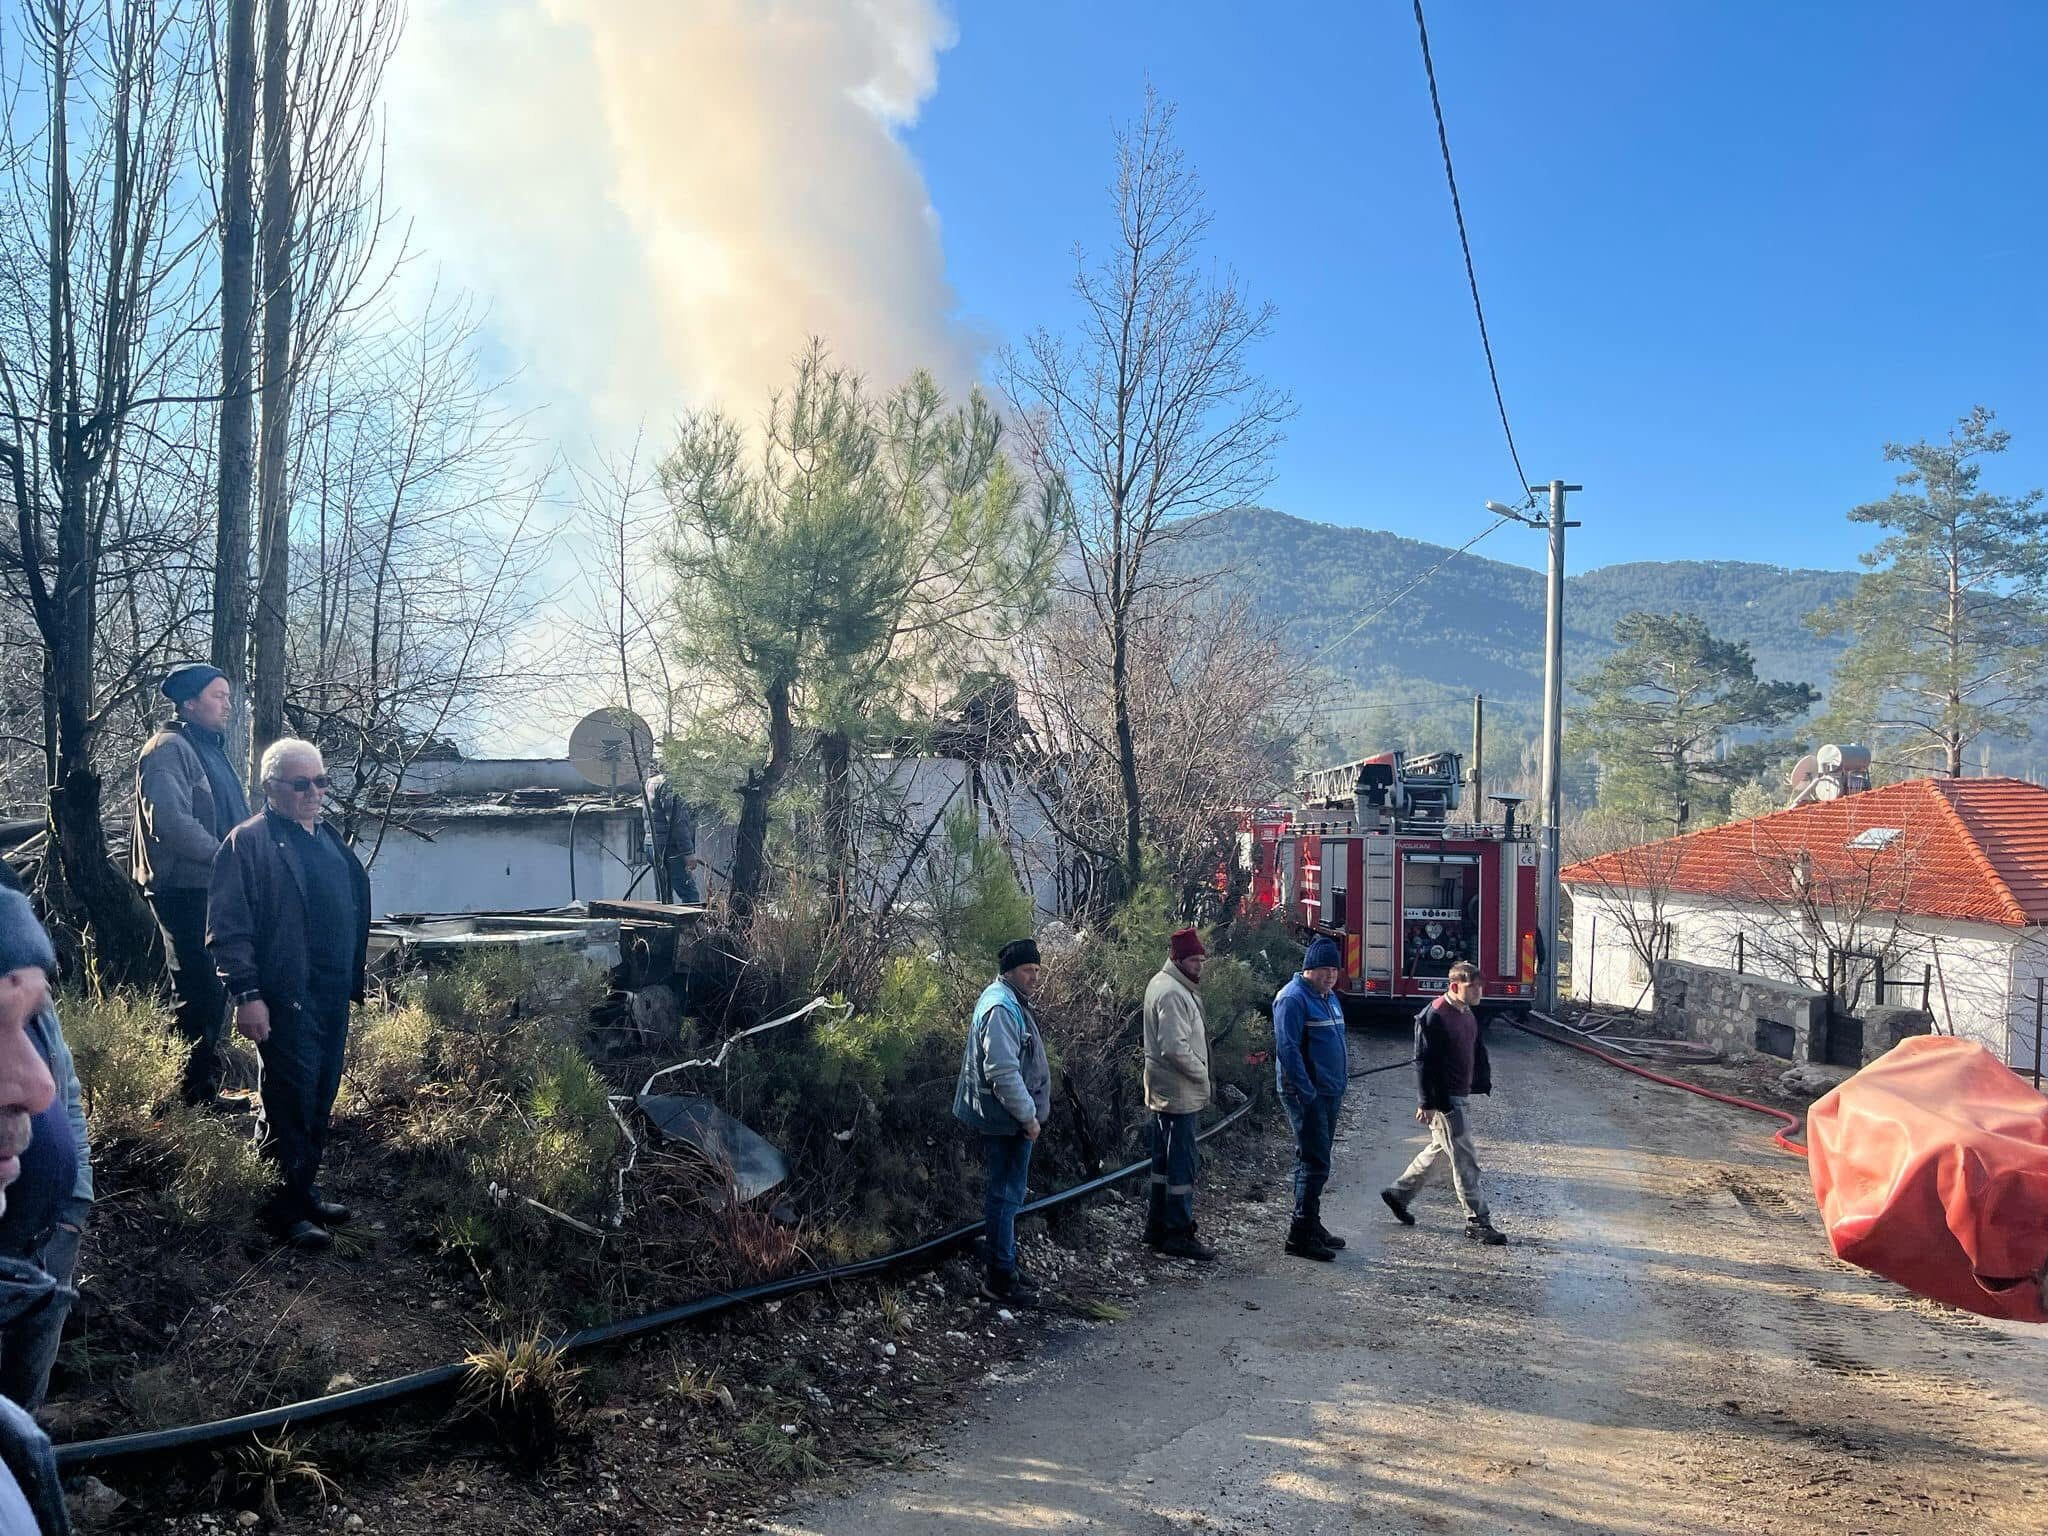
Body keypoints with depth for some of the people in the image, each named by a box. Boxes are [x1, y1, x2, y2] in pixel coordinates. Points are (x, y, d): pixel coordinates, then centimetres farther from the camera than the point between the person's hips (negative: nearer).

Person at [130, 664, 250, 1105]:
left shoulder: (211, 750, 20)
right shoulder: (169, 749, -11)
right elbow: (171, 821, -24)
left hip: (215, 889, 10)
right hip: (187, 890, -10)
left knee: (216, 990, 16)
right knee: (201, 996, -7)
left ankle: (207, 1088, 26)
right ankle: (193, 1093, 1)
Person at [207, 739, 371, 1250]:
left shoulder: (330, 840, 16)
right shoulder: (248, 844, -9)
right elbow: (227, 928, -14)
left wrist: (354, 979, 19)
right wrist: (246, 994, -19)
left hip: (333, 997, 7)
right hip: (285, 1001, -7)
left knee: (321, 1100, 15)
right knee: (292, 1104, 0)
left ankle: (306, 1190, 28)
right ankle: (291, 1208, 11)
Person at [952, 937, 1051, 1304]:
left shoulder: (1012, 1002, 14)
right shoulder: (1001, 1007, -21)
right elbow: (1003, 1071, -27)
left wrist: (1030, 1113, 23)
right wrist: (1028, 1116, -21)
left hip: (1012, 1120, 11)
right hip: (1006, 1119, -11)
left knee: (1006, 1193, 19)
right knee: (1005, 1194, -3)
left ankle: (1006, 1266, 30)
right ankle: (1000, 1279, 5)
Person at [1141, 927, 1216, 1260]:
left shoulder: (1162, 984, 13)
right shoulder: (1172, 993, -20)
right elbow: (1175, 1048, -27)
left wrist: (1200, 1074, 15)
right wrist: (1202, 1074, -13)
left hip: (1163, 1092, 11)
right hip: (1180, 1093, -11)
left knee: (1165, 1160, 16)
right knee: (1183, 1162, -3)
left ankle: (1157, 1227, 25)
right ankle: (1179, 1233, 3)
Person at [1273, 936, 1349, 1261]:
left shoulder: (1329, 997, 16)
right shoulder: (1293, 998, -14)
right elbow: (1287, 1049, -20)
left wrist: (1340, 1085, 18)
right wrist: (1307, 1093, -22)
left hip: (1329, 1093, 9)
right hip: (1307, 1096, -9)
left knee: (1314, 1162, 15)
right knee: (1314, 1163, -10)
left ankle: (1312, 1225, 24)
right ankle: (1300, 1234, -6)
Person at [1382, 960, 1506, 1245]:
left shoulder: (1469, 1014, 10)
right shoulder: (1434, 1016, -18)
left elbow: (1478, 1051, 21)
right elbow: (1424, 1061, -19)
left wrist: (1483, 1083, 14)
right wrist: (1426, 1102, -20)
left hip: (1461, 1095, 10)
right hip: (1444, 1099, -10)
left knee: (1440, 1151, 20)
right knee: (1465, 1160, -5)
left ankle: (1398, 1193, 34)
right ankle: (1477, 1222, 3)